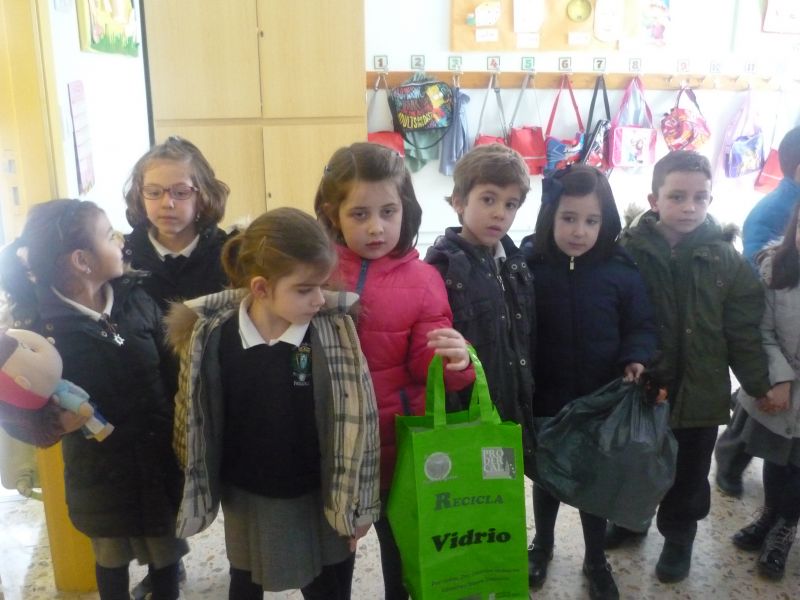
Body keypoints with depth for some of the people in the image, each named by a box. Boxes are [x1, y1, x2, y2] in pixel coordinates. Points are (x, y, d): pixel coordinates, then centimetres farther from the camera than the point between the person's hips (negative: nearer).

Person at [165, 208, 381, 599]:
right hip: (247, 499, 2)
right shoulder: (213, 338, -15)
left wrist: (356, 502, -6)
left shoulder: (334, 332, -18)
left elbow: (354, 422, -11)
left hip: (319, 498, -1)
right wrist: (199, 496, 5)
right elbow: (198, 421, -2)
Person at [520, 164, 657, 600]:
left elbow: (640, 325, 0)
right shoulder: (528, 269, -14)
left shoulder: (621, 270, -10)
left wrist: (636, 360, -19)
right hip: (545, 399, 0)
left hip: (602, 400, 1)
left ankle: (596, 560, 40)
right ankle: (542, 544, 46)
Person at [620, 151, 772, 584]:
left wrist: (761, 385, 0)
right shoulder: (627, 251, -15)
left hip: (700, 393, 1)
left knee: (688, 478, 19)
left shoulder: (726, 260, -8)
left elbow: (744, 333, -2)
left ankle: (678, 537, 44)